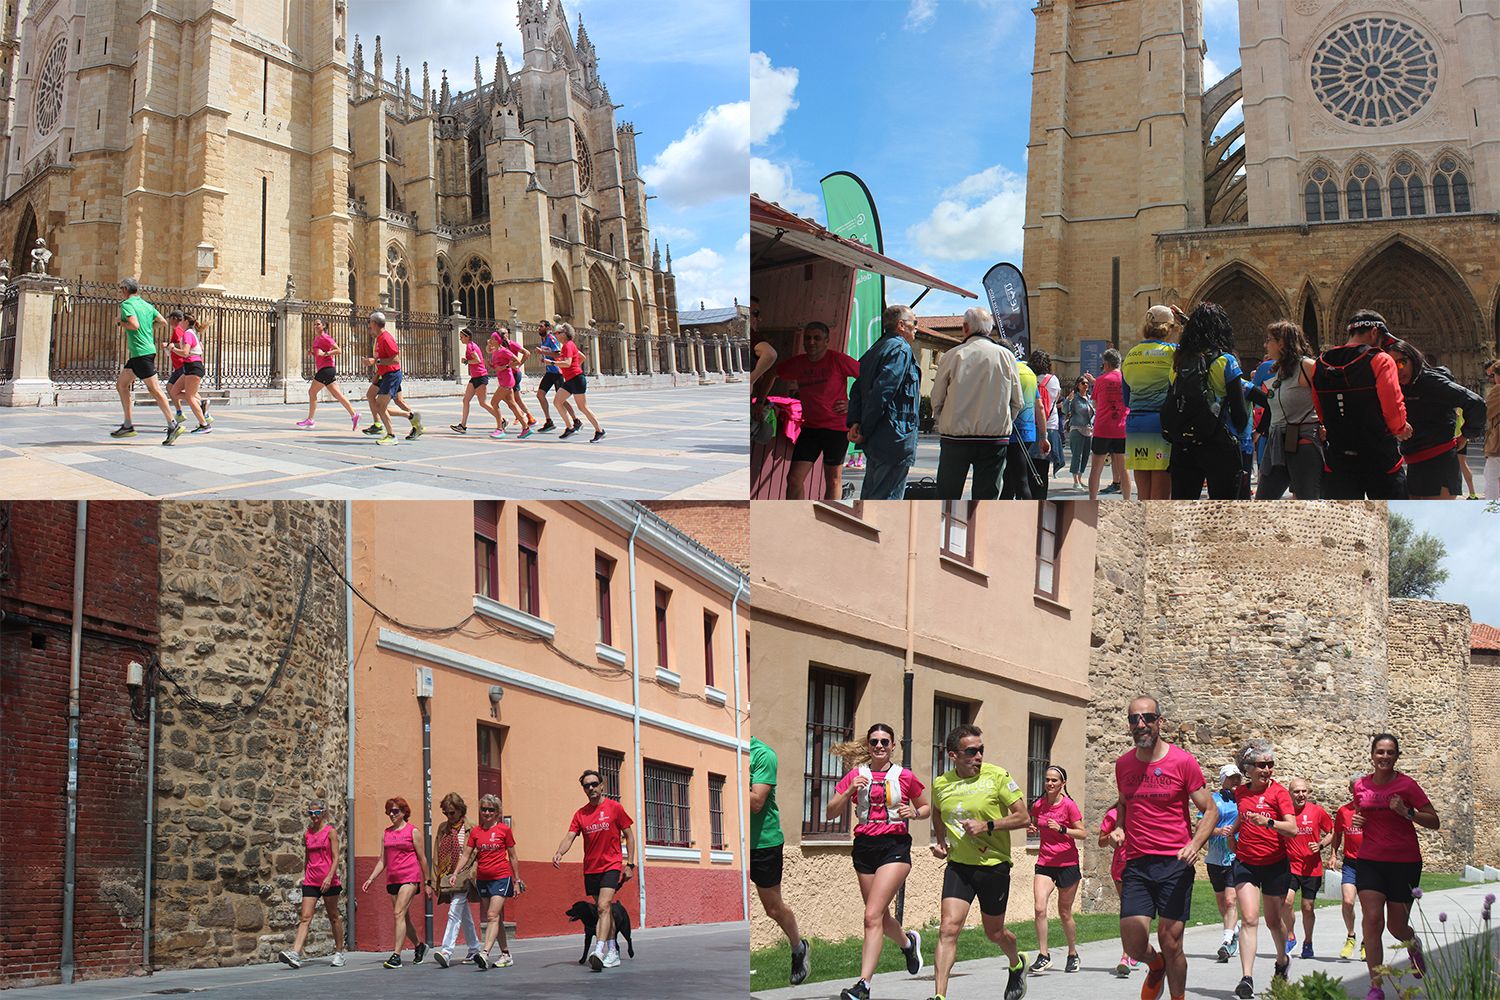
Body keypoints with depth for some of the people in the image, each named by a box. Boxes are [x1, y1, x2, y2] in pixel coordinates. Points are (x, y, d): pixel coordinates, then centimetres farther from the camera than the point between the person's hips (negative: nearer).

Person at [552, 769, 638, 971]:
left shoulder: (615, 808, -2)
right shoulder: (580, 814, 7)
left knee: (603, 907, -19)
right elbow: (569, 837, -2)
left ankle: (599, 951, -31)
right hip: (590, 869, 5)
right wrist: (559, 853, -23)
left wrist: (630, 864, -2)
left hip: (611, 866, -4)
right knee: (605, 909, 11)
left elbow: (629, 836, 3)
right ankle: (613, 953, 19)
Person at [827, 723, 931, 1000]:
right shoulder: (856, 775, 7)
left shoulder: (904, 776, 3)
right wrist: (849, 790, -10)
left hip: (895, 845, -4)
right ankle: (908, 942, 49)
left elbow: (927, 808, 16)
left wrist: (914, 813, -6)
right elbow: (830, 813, 5)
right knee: (881, 918, 14)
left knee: (872, 916, -18)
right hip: (865, 847, 4)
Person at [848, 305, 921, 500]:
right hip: (895, 439, -9)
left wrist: (854, 422, 2)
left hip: (875, 440, 9)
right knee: (888, 498, -8)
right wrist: (865, 430, -15)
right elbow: (882, 392, -19)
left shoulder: (874, 350, 18)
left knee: (870, 496, 15)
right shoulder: (901, 349, -11)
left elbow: (857, 389, 13)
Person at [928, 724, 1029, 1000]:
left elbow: (1023, 817, -8)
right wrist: (939, 842, 6)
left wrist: (986, 826, -19)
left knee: (994, 932, 14)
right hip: (958, 865, 2)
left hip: (994, 865, -2)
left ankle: (1016, 964, 47)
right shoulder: (940, 784, 0)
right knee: (948, 928, -13)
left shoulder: (996, 776, -10)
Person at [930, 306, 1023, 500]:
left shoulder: (952, 356, -3)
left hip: (954, 436, -1)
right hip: (995, 440, 1)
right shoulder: (1006, 356, 1)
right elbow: (1017, 402, 6)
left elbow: (936, 400, 2)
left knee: (947, 496, 9)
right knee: (987, 496, 4)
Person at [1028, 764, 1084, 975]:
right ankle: (1043, 955, -9)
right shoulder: (1038, 805, 3)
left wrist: (1061, 829, -22)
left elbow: (1082, 833, -8)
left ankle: (1073, 954, 28)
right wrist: (1033, 828, -1)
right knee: (1039, 908, -16)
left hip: (1067, 864, -3)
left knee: (1064, 913, 8)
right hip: (1044, 864, 3)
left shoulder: (1069, 805, -10)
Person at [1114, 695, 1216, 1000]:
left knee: (1171, 943, -2)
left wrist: (1195, 844, -16)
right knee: (1133, 945, -5)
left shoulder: (1182, 761, -4)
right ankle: (1156, 966, 29)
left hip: (1175, 863, -3)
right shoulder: (1123, 764, 8)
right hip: (1136, 864, 3)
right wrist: (1120, 829, 8)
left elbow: (1211, 810, 0)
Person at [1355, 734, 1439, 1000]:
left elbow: (1434, 821, -6)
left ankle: (1413, 944, 45)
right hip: (1369, 861, 2)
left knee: (1397, 926, 5)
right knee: (1372, 920, -13)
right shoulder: (1361, 786, 3)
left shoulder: (1406, 785, -7)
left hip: (1404, 863, -2)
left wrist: (1406, 812, -21)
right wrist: (1357, 821, 0)